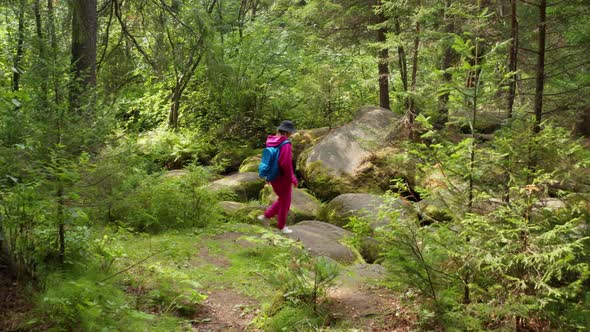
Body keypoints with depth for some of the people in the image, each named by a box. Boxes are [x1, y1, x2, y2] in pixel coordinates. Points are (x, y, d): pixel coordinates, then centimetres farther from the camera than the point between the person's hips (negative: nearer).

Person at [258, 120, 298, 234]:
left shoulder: (271, 141, 0)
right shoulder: (285, 145, -25)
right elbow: (286, 164, -29)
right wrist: (292, 179, -18)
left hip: (273, 177, 8)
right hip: (283, 178, -8)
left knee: (282, 199, 27)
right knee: (285, 202, 12)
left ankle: (266, 216, 25)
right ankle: (282, 226, 27)